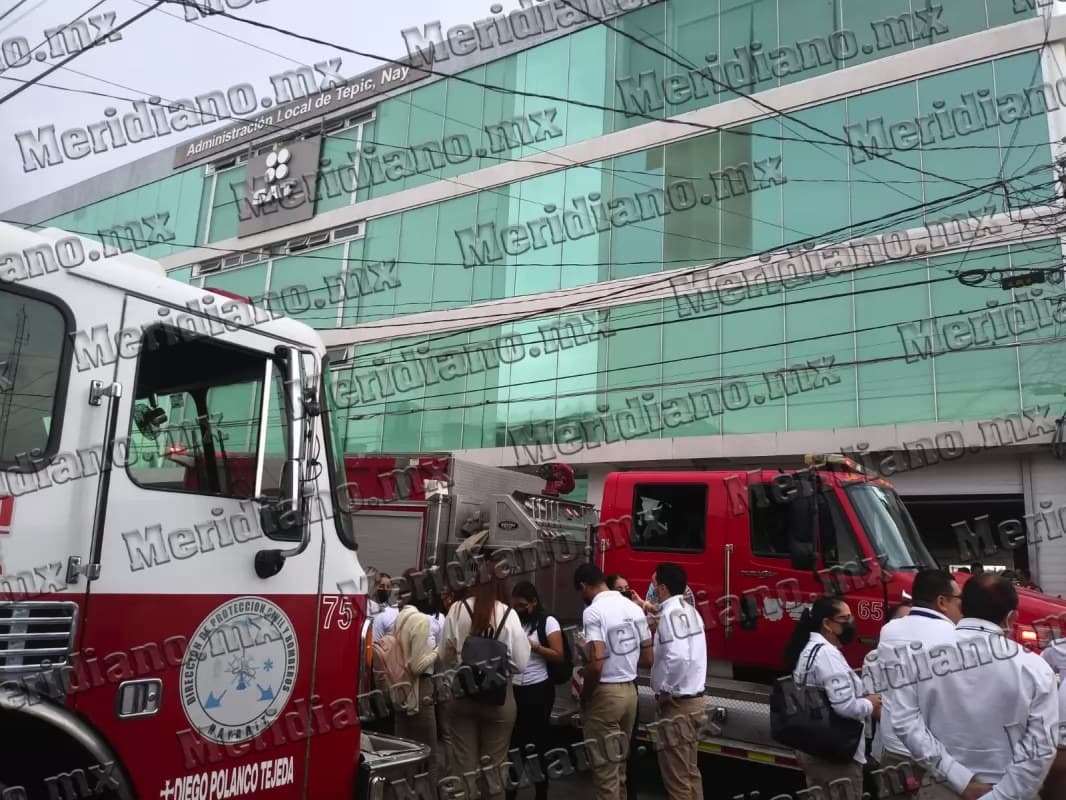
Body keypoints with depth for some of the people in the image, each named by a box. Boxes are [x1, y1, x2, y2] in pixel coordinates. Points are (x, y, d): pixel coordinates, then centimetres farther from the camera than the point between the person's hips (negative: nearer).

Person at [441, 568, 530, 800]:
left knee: (464, 763, 12)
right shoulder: (508, 614, -11)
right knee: (494, 763, 11)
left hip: (462, 693, 2)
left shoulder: (457, 609, -6)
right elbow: (521, 663, -8)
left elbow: (446, 657, 3)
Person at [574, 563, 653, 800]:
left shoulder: (593, 612, -16)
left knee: (605, 765, 3)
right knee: (620, 761, 19)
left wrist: (585, 696, -8)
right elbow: (647, 658, 10)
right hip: (630, 690, 7)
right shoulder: (634, 608, 6)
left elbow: (596, 664, -24)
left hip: (605, 693, -7)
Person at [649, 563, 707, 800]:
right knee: (691, 772, 18)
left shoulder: (670, 614, -19)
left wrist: (665, 691, -17)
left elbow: (678, 658, -32)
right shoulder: (689, 610, 9)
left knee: (676, 777, 1)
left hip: (677, 703, -9)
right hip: (695, 699, 9)